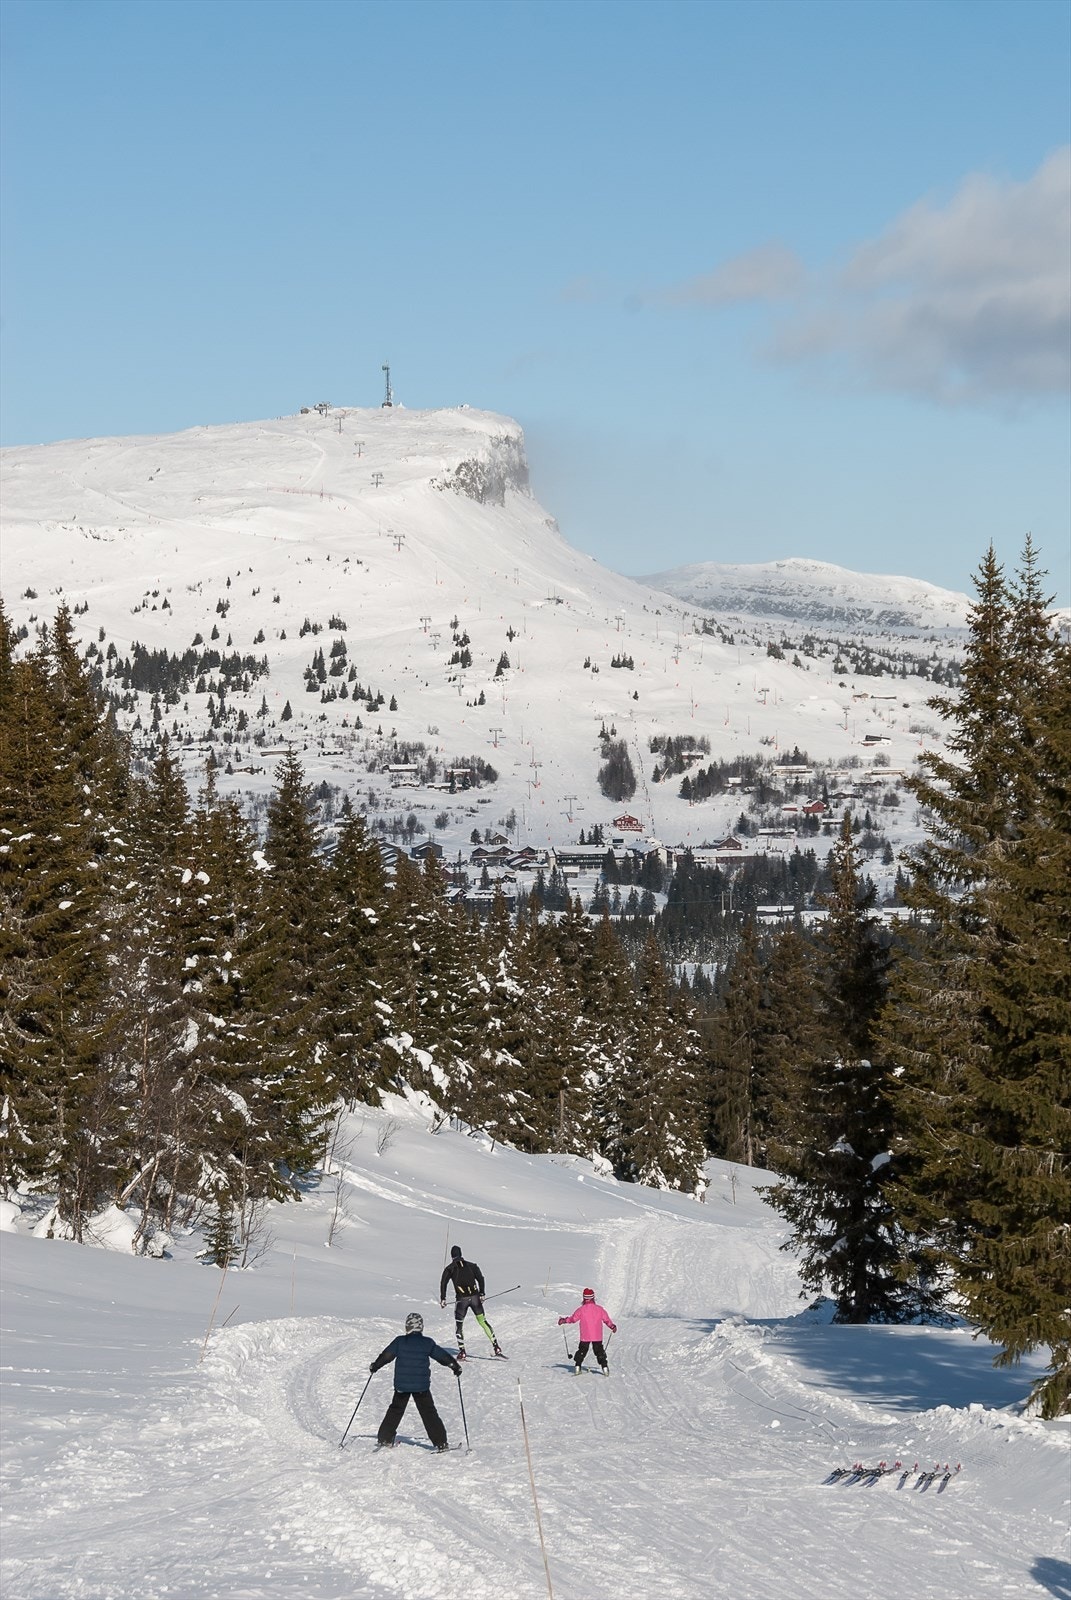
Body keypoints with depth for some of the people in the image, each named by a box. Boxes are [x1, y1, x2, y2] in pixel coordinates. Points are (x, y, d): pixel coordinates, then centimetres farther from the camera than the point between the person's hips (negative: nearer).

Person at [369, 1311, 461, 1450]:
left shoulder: (400, 1341, -4)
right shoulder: (428, 1343, -3)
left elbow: (386, 1355, 3)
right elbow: (443, 1356, 6)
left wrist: (374, 1366, 19)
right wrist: (456, 1367, 20)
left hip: (401, 1385, 1)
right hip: (422, 1386, -1)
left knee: (395, 1410, 17)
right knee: (429, 1413, 5)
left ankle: (385, 1439, 19)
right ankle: (440, 1443, 0)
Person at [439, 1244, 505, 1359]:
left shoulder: (450, 1268, 7)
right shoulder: (471, 1265, 12)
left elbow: (443, 1283, 0)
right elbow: (480, 1278, 3)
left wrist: (442, 1299, 4)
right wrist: (481, 1294, 6)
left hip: (461, 1299, -2)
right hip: (475, 1297, 2)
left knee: (459, 1324, 13)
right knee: (483, 1321, 9)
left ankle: (462, 1352, 3)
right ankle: (496, 1348, 1)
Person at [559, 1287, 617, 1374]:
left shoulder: (581, 1310, -8)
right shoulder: (599, 1309, -3)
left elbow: (573, 1318, -1)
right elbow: (606, 1319, 6)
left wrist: (563, 1320, 16)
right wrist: (613, 1326, 23)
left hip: (585, 1337, -1)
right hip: (597, 1336, 1)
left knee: (581, 1351, 14)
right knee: (600, 1352, 11)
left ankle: (577, 1367, 10)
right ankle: (604, 1367, 5)